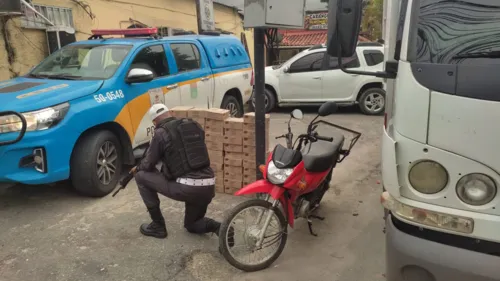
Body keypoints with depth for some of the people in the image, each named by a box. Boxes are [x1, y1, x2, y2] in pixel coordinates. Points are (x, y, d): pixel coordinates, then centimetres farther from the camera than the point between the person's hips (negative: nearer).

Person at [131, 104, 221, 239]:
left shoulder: (161, 133, -1)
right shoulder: (195, 126, 16)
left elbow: (148, 164, 7)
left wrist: (137, 168, 31)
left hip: (186, 187, -7)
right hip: (208, 186, 7)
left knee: (141, 176, 15)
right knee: (192, 224, 33)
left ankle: (158, 225, 19)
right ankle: (218, 227, 1)